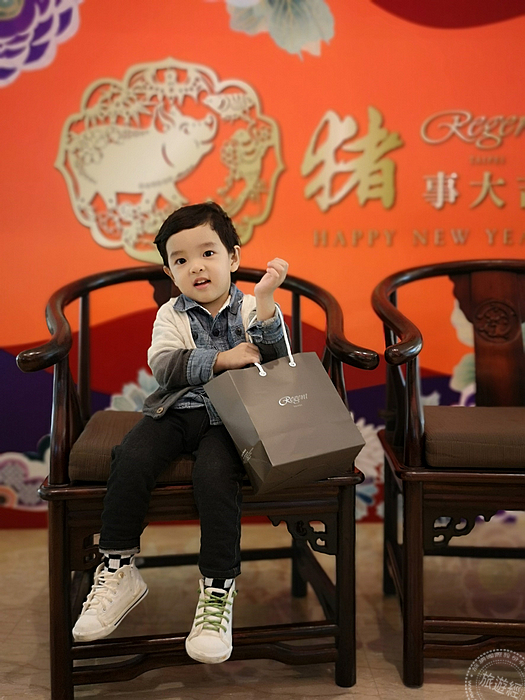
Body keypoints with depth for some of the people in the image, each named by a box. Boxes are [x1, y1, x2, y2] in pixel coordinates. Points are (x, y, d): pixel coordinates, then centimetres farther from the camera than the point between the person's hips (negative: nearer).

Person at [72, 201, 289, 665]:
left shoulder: (251, 308, 5)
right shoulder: (172, 315, 9)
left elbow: (273, 354, -15)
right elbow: (163, 365, -9)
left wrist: (265, 300, -29)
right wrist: (221, 359, -21)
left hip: (228, 417, -2)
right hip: (178, 410, 2)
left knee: (215, 473, -31)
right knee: (131, 459, -25)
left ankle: (219, 590, -18)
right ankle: (118, 570, -8)